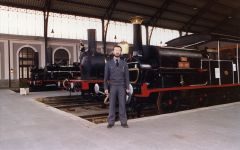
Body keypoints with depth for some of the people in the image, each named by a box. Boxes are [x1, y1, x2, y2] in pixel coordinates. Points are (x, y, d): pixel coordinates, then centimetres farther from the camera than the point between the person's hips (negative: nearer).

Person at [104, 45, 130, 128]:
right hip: (112, 86, -1)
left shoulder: (124, 64, 6)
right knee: (112, 104, 4)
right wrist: (106, 88, -4)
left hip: (121, 87, 1)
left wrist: (127, 88, -2)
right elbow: (106, 76, 2)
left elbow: (127, 76, 5)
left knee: (122, 104, 3)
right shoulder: (108, 63, 3)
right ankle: (111, 122, 11)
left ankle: (123, 122, 11)